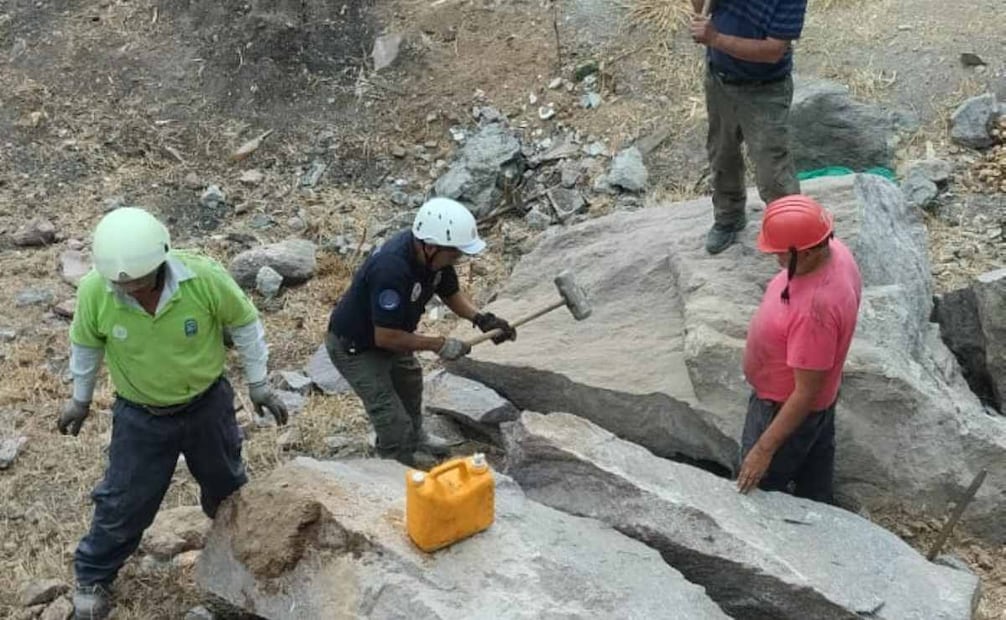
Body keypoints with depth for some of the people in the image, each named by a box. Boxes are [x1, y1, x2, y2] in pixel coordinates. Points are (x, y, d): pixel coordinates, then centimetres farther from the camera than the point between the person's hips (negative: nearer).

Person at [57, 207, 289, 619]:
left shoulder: (205, 278, -31)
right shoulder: (94, 291, -27)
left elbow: (245, 325, -11)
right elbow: (86, 346, -4)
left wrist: (258, 385, -2)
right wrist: (80, 400, 9)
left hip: (207, 404, 1)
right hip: (140, 415, 0)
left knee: (227, 484, 24)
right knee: (122, 502, 10)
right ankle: (92, 578, 37)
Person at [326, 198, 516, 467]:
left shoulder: (433, 254, -15)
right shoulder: (392, 270, -41)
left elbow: (451, 292, 1)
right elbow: (385, 337, -35)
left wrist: (480, 318, -17)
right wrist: (440, 345, -27)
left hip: (386, 335, 9)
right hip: (354, 347, -9)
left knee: (409, 380, 29)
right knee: (393, 420, -6)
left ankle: (415, 437, 55)